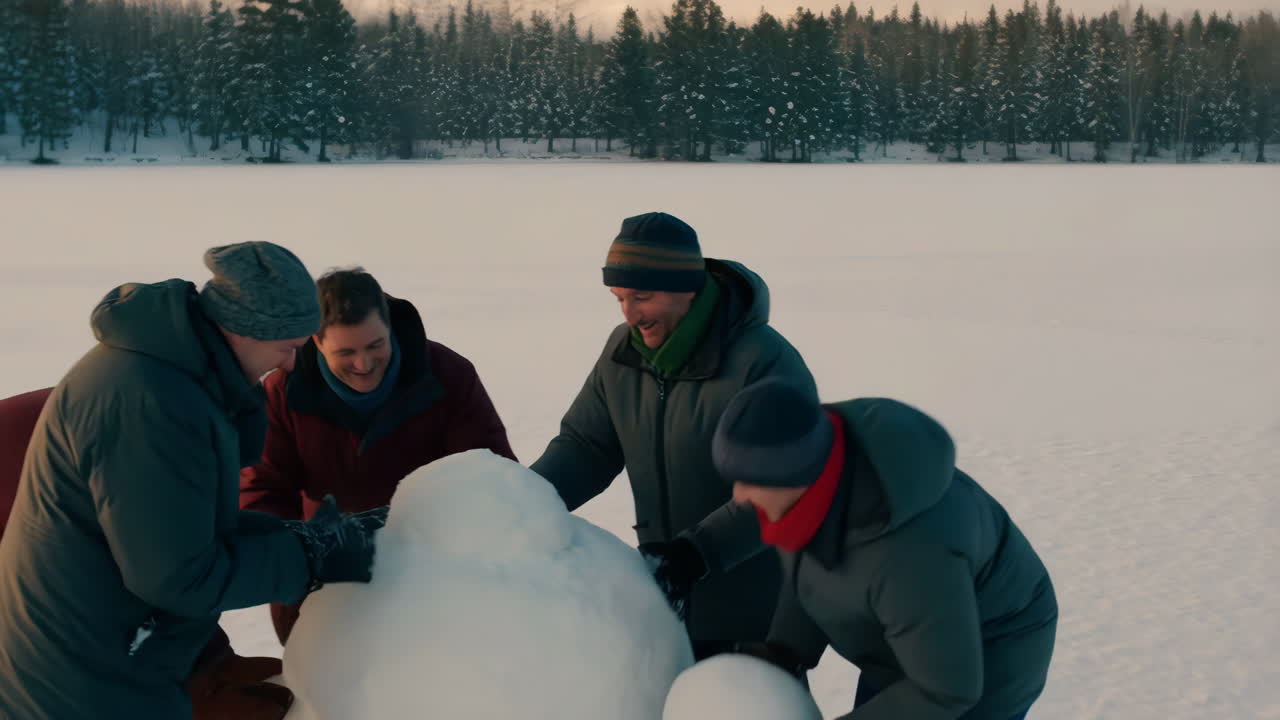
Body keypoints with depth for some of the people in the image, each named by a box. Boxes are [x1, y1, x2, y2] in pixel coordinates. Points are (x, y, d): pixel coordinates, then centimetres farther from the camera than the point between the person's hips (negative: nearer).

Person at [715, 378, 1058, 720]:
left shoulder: (908, 552, -42)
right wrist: (784, 651, -12)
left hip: (986, 661, -7)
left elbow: (948, 689, -29)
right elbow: (812, 562, -1)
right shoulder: (811, 459, -20)